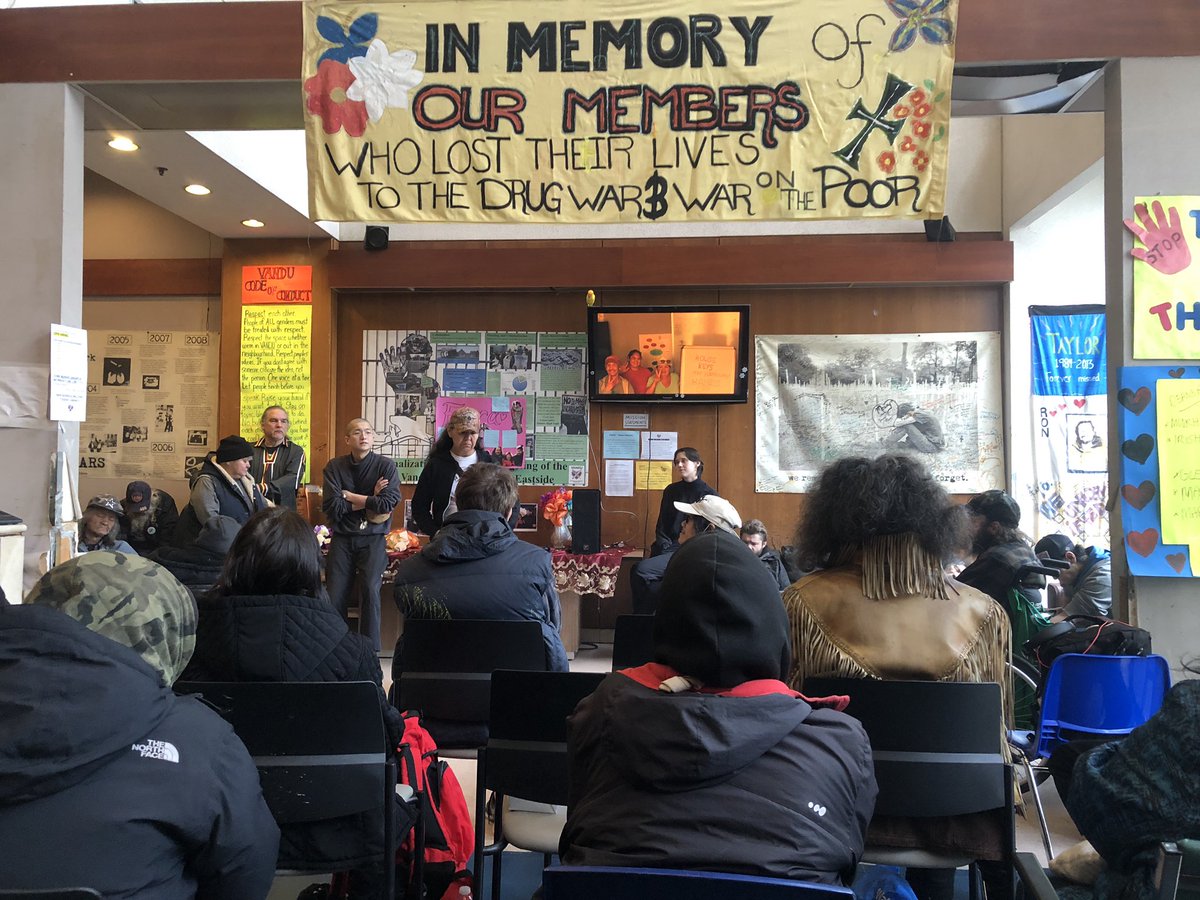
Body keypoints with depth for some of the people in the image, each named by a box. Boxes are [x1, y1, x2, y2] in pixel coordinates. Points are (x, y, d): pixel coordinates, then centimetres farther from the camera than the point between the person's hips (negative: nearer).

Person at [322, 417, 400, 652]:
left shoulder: (386, 465, -2)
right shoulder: (334, 466, 2)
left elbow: (388, 503, -15)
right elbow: (332, 507, -8)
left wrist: (349, 496, -8)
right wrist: (369, 501, -9)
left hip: (373, 537, -2)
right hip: (342, 537, 2)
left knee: (370, 589, -18)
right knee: (335, 595, -4)